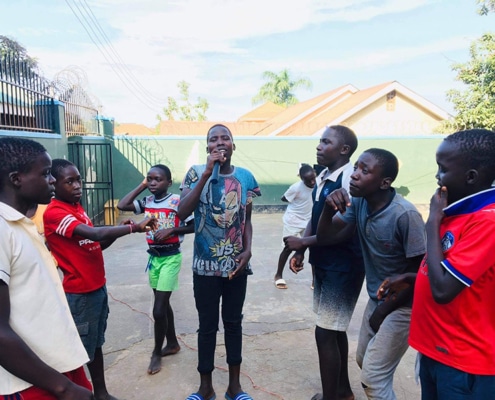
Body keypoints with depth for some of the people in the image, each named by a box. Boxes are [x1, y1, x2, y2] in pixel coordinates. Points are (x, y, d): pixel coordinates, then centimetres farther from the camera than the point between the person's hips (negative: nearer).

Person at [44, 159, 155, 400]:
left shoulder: (78, 208, 10)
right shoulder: (54, 213, -18)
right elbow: (94, 234, -30)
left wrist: (118, 231, -3)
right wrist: (133, 227, -30)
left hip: (98, 288, 9)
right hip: (79, 294, -8)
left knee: (96, 344, 19)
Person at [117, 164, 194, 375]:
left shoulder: (177, 201, -13)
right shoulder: (147, 201, 3)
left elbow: (193, 226, -10)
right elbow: (121, 205, -5)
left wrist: (171, 230, -21)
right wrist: (141, 186, -2)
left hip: (170, 257, -6)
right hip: (153, 256, 6)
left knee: (158, 309, -4)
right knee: (163, 304, 18)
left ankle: (157, 353, 17)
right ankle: (172, 343, 37)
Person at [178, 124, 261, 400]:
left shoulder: (246, 177, 0)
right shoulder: (197, 173, -7)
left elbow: (247, 219, 8)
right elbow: (182, 213, -20)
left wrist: (248, 249, -7)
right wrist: (207, 173, -23)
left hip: (237, 264, 2)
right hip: (206, 265, -2)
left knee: (234, 323, 15)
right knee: (208, 326, 10)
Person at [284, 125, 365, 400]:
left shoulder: (350, 179, -20)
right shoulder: (322, 176, 7)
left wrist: (303, 242, -18)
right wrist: (300, 251, 3)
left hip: (343, 267, -9)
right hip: (323, 263, 9)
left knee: (325, 332, -2)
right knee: (334, 328, 20)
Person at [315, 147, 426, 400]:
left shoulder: (405, 215, -27)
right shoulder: (358, 203, -8)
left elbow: (419, 270, -20)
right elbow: (325, 238, -6)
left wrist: (384, 310, -11)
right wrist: (328, 209, -26)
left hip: (402, 305, -7)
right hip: (376, 300, 7)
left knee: (373, 376, 0)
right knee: (365, 361, 23)